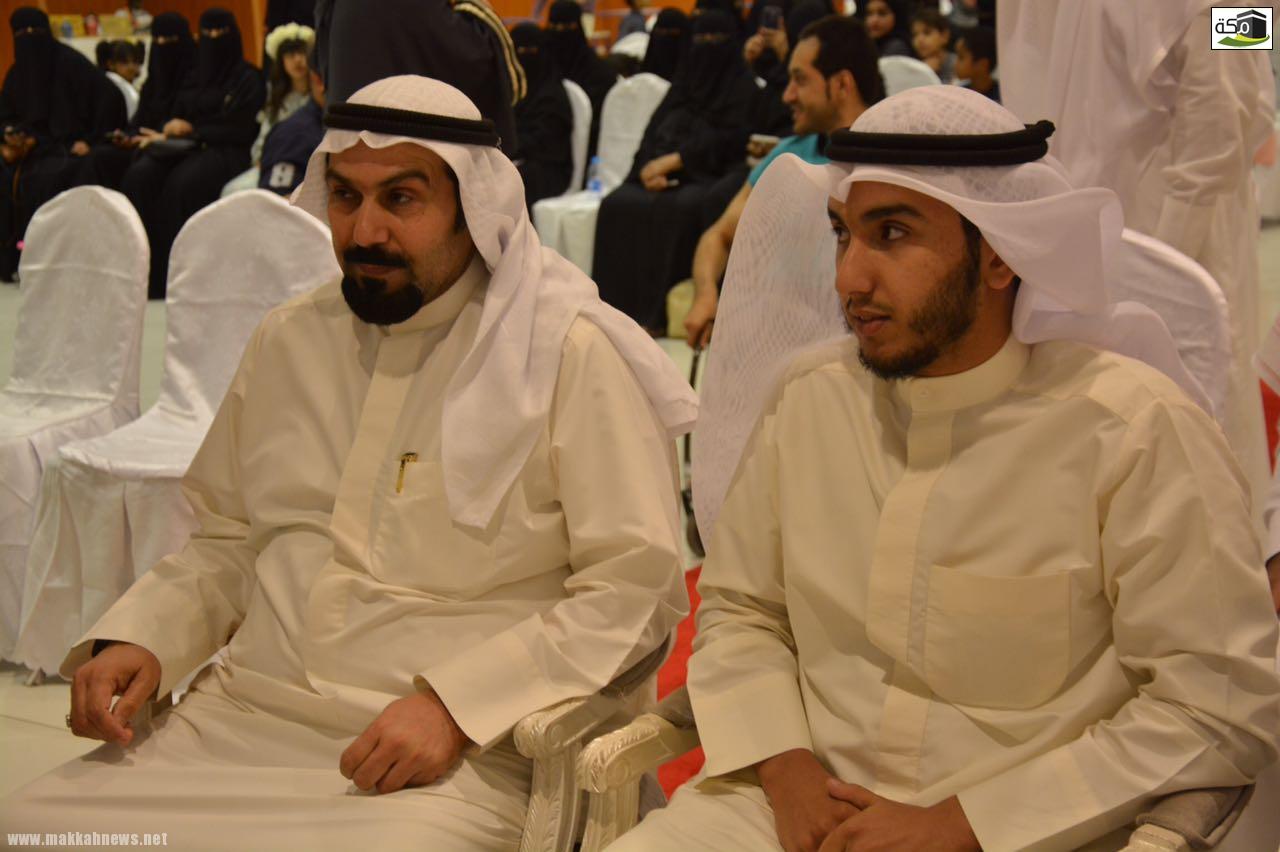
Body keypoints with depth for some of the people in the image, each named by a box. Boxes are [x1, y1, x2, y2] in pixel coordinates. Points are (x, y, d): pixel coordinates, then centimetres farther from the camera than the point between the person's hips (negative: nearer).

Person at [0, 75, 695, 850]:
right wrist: (137, 638, 4)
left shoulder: (568, 353, -6)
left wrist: (455, 701, -16)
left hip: (445, 757, -4)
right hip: (235, 724, 5)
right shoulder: (289, 340, 13)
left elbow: (637, 587, -9)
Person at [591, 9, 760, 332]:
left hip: (710, 175, -5)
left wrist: (674, 160, -14)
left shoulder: (744, 89, 9)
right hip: (663, 173, 5)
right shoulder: (682, 85, 24)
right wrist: (651, 167, -9)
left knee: (679, 209, -37)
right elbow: (653, 132, 13)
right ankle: (619, 306, -25)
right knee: (617, 204, -25)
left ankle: (659, 313, -36)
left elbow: (727, 142, -5)